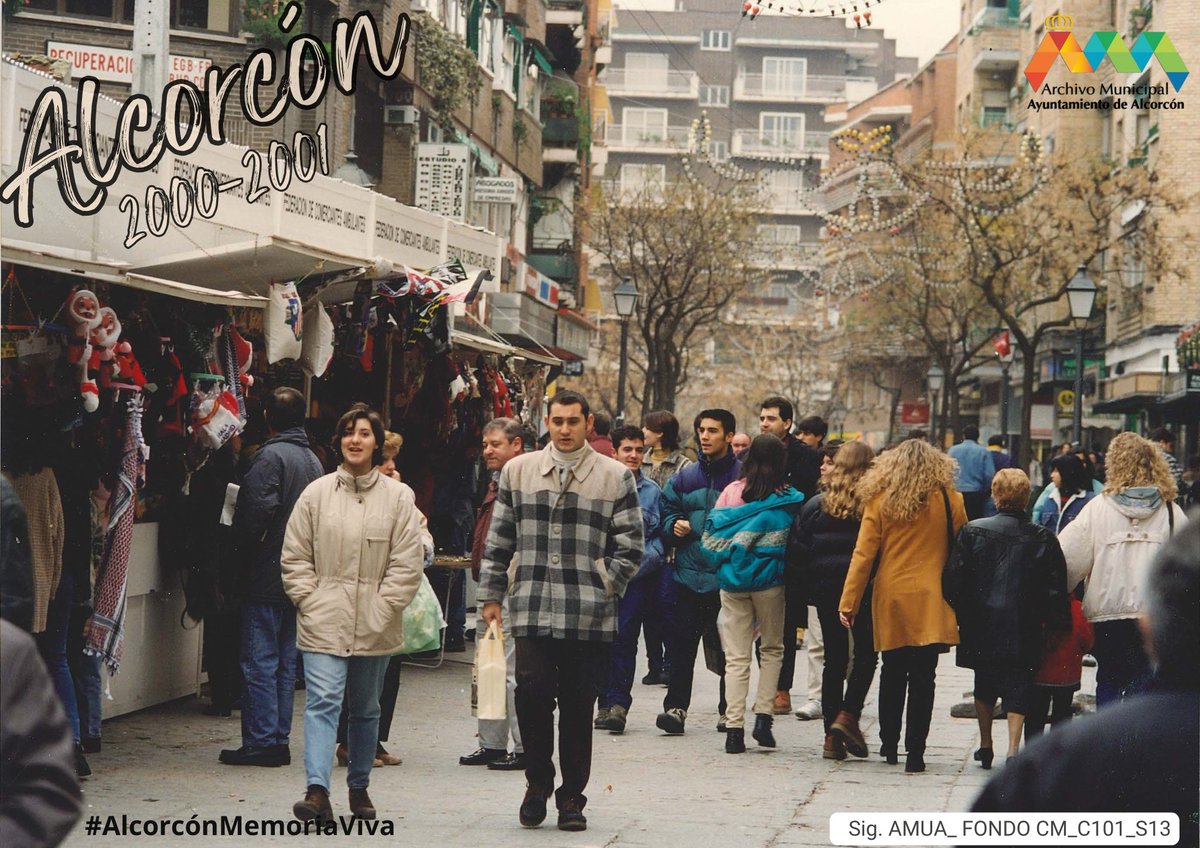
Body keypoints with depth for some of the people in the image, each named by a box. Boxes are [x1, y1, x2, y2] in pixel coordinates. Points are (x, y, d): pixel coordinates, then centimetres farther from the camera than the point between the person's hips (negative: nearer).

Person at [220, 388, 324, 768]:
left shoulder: (271, 456, -14)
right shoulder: (313, 460, 12)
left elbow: (255, 513, -21)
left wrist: (241, 549, -6)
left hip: (266, 577, -8)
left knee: (260, 661, -4)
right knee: (286, 661, 11)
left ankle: (260, 741, -4)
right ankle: (280, 739, 14)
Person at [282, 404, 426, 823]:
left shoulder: (398, 497, 1)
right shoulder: (316, 493, 3)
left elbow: (407, 563, -1)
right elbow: (295, 557, 6)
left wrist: (382, 609, -8)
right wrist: (309, 601, -4)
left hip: (374, 627, 1)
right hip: (323, 622, -1)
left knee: (366, 709, 13)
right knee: (322, 702, -13)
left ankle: (359, 787, 28)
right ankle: (317, 791, -22)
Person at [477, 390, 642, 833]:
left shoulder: (615, 477, 5)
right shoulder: (518, 471, 11)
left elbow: (629, 546, 6)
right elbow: (499, 542, 14)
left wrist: (603, 588, -3)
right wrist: (490, 595, 10)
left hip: (589, 617, -1)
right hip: (531, 612, 1)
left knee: (578, 706, 4)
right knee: (532, 693, -9)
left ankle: (572, 796, 15)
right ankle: (537, 784, 11)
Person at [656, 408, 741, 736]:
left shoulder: (743, 476, -3)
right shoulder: (685, 477, 10)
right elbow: (666, 509, 18)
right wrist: (674, 525, -3)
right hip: (689, 572, 3)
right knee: (682, 642, -3)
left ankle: (729, 709, 18)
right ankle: (676, 706, -2)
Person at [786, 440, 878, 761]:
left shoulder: (816, 506, 1)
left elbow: (797, 553, 1)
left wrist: (809, 591, 9)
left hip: (826, 589, 3)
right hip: (864, 591, -3)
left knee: (834, 659, 9)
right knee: (867, 653, 12)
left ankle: (832, 736, 8)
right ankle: (848, 715, -6)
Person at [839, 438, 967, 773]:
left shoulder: (880, 501, -1)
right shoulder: (949, 500, -1)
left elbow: (863, 554, -2)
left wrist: (849, 602, 1)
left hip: (890, 599, 2)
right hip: (931, 603, -2)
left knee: (892, 673, 16)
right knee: (922, 677, 0)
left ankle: (889, 744, 26)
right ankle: (915, 751, -3)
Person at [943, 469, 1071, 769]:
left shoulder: (973, 531, -5)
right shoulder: (1042, 538, -4)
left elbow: (952, 581, -5)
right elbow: (1056, 587, -6)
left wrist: (964, 614, 7)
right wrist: (1048, 620, 5)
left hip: (982, 625, 1)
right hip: (1024, 629, -1)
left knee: (984, 685, 17)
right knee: (1018, 687, 3)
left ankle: (985, 745, 26)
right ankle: (1013, 748, -9)